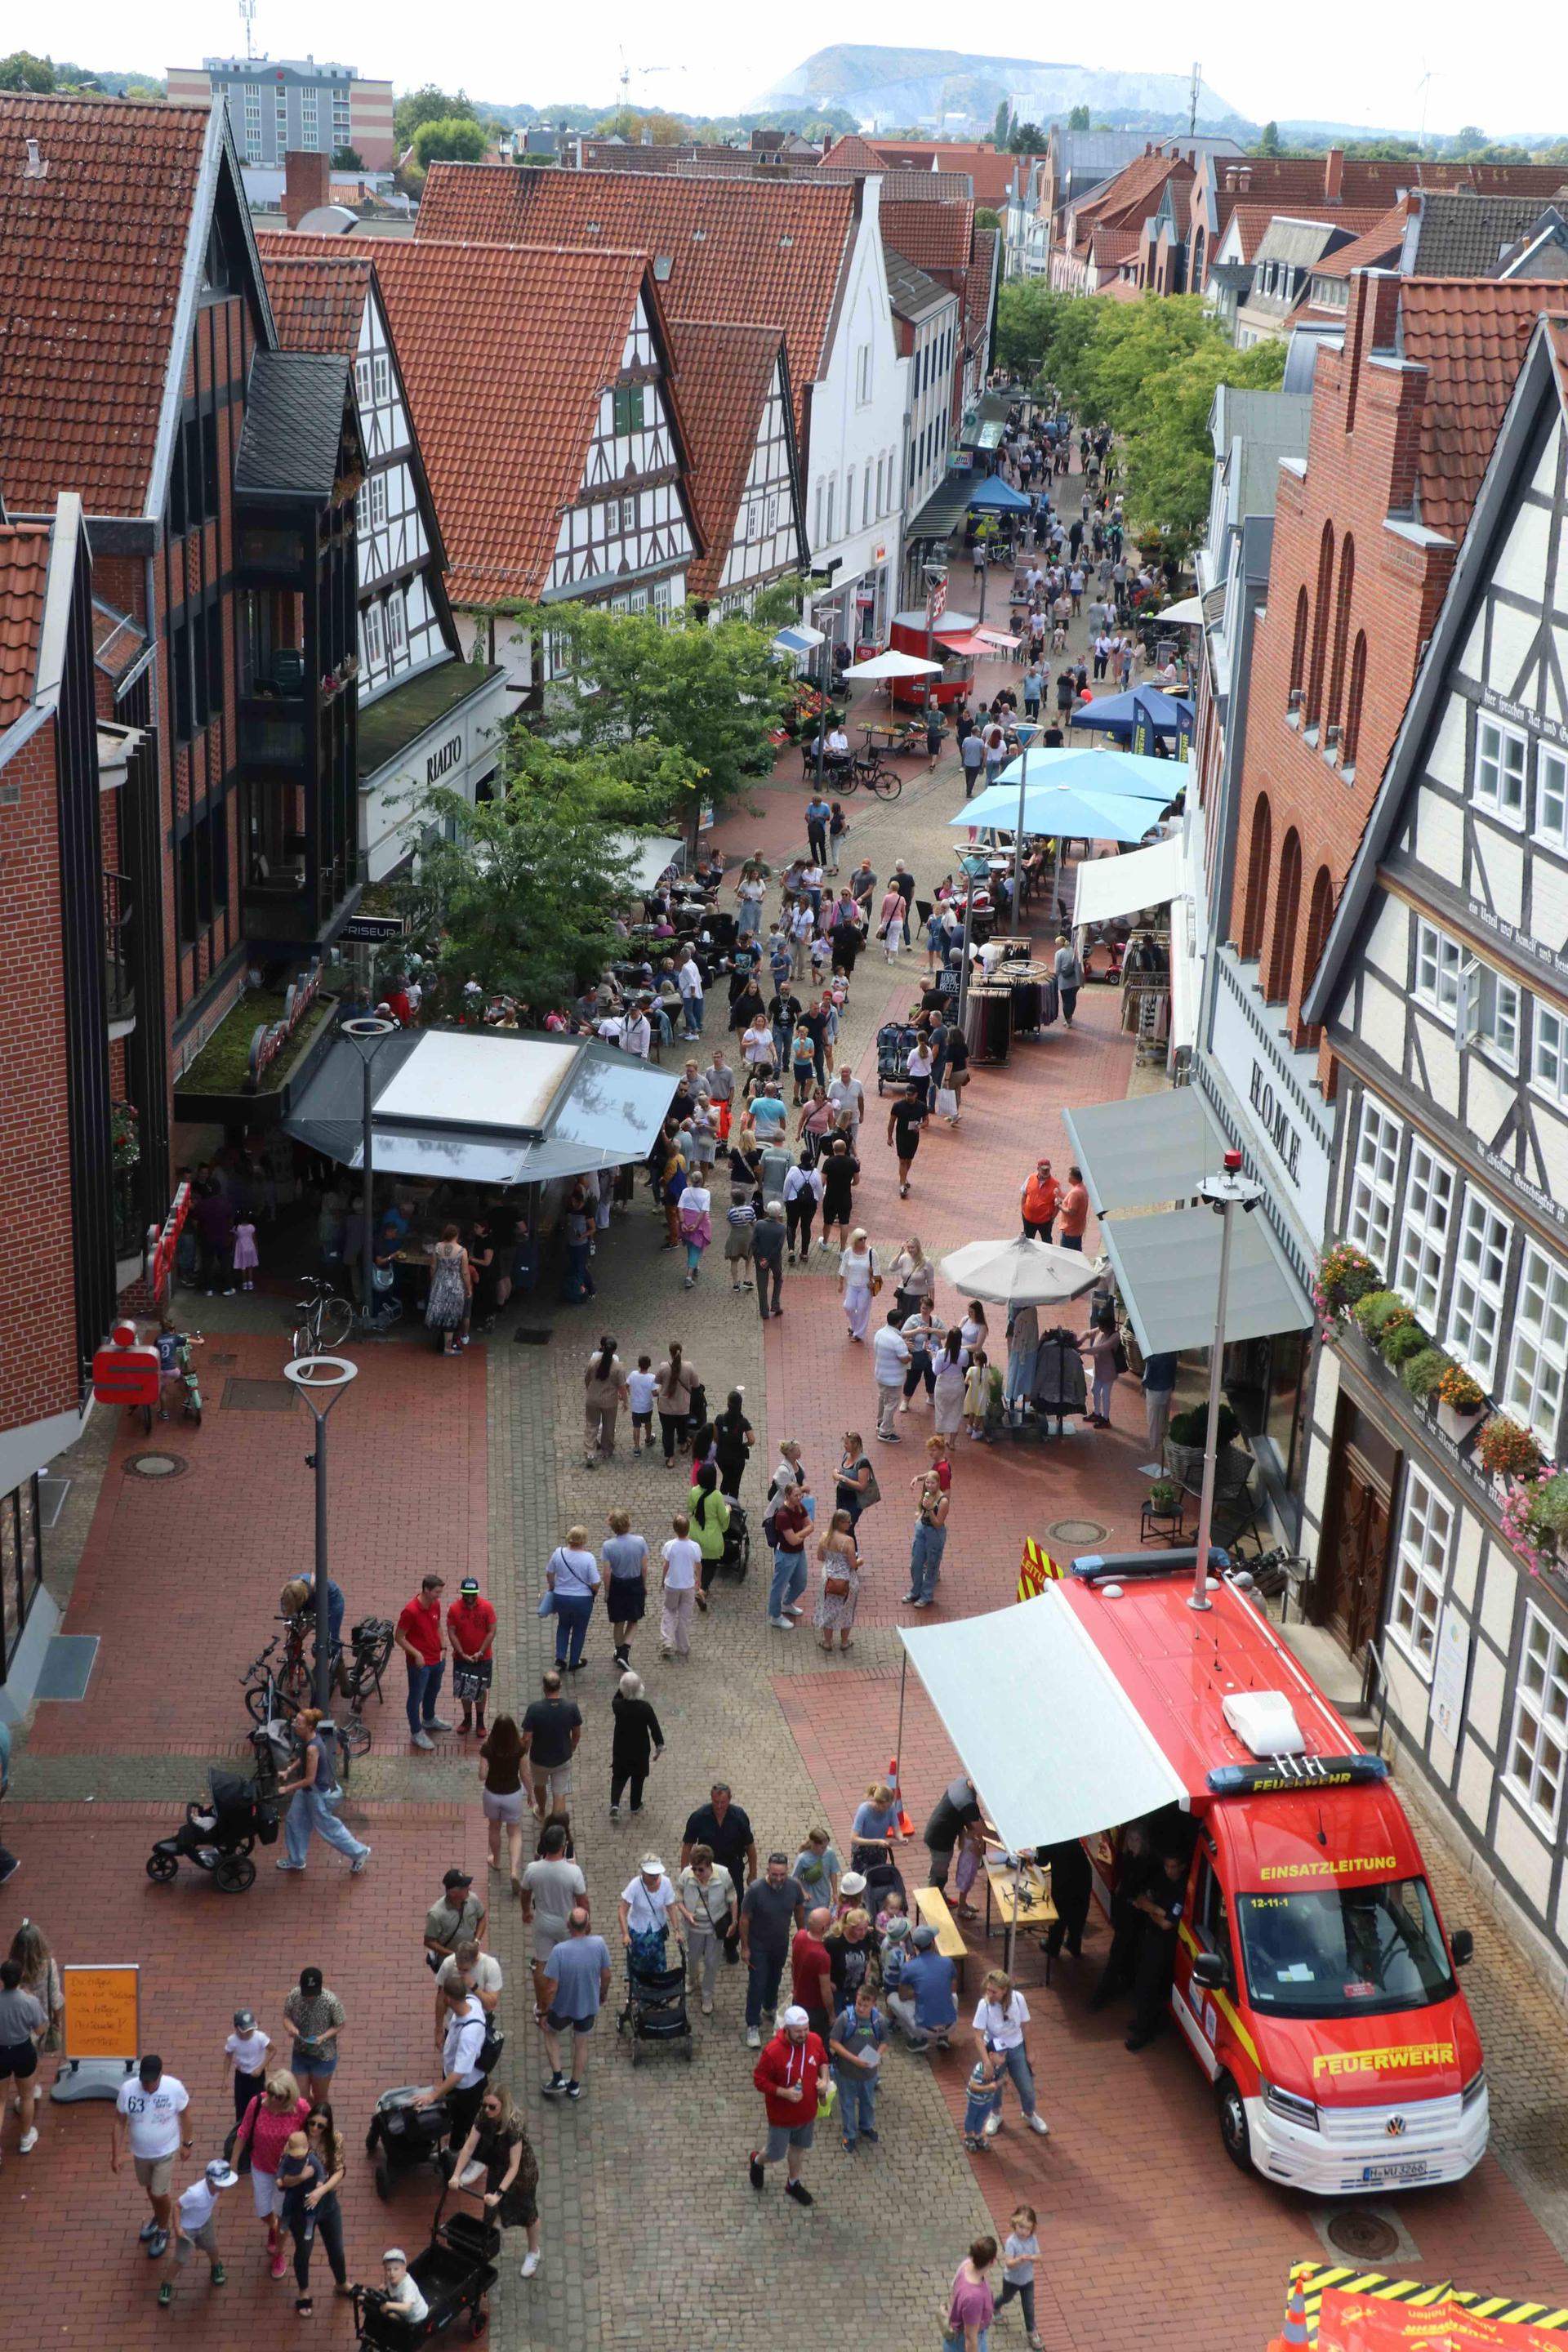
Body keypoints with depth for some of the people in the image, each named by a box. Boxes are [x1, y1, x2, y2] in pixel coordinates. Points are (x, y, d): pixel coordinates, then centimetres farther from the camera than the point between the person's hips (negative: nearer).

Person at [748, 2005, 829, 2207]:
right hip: (782, 2114, -4)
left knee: (799, 2147, 25)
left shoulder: (815, 2041, -15)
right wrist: (784, 2093, -29)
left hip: (808, 2111, 5)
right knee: (776, 2154, 14)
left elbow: (823, 2061, 6)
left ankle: (793, 2183, 49)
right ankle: (757, 2161, 48)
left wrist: (824, 2079, -12)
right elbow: (759, 2080, -20)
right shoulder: (773, 2052, -31)